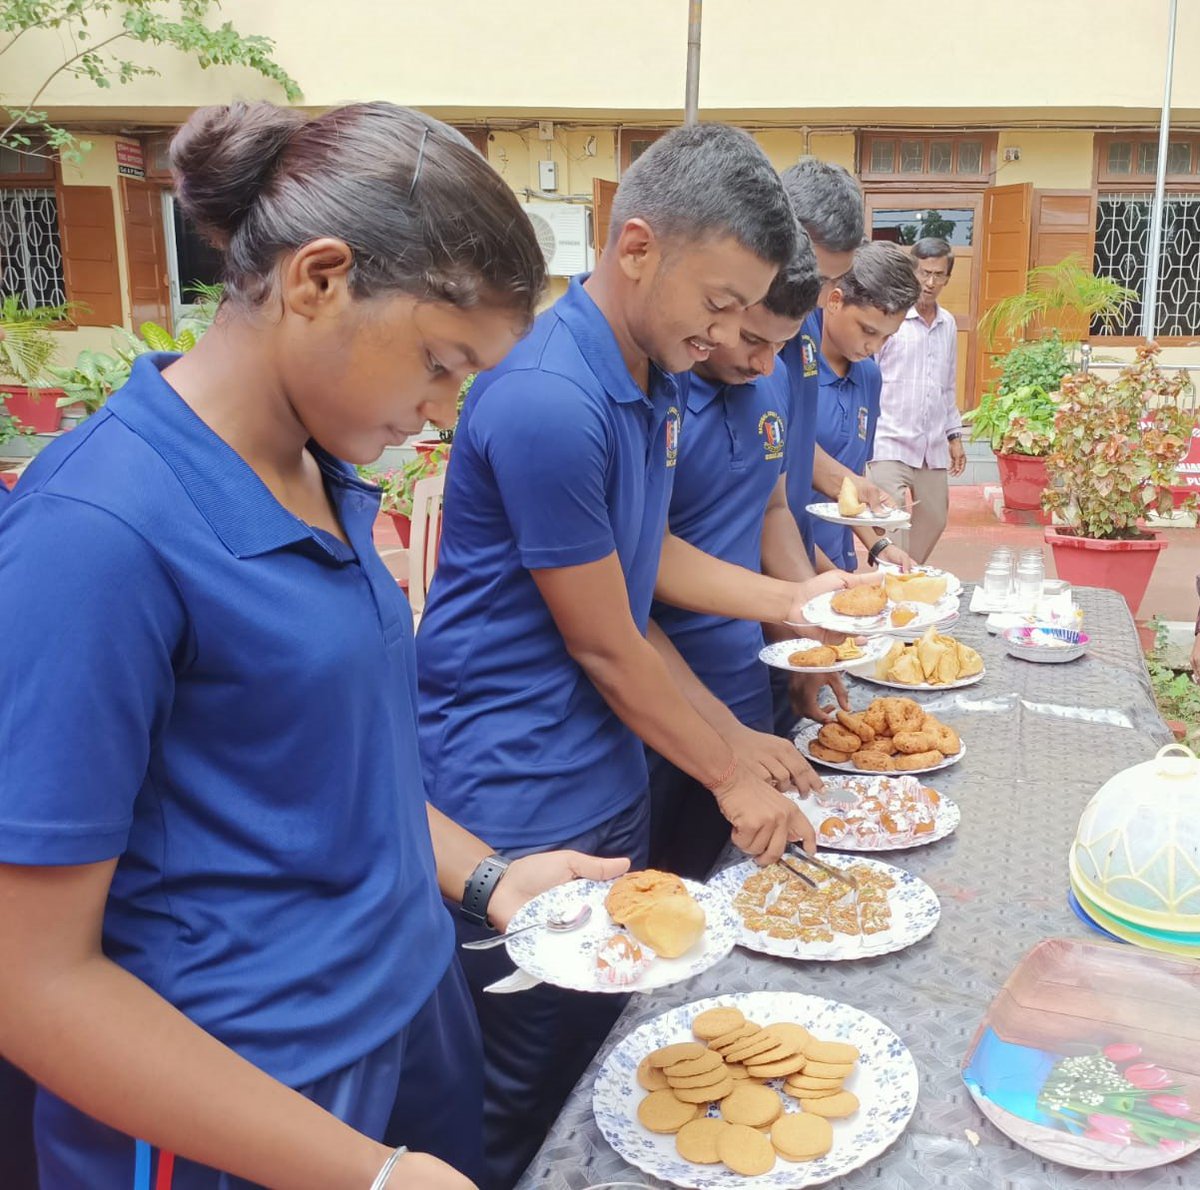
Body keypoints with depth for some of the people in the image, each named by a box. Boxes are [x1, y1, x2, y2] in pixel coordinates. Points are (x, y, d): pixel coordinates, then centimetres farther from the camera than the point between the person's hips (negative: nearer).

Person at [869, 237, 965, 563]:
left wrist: (954, 435, 20)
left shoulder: (948, 324, 12)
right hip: (891, 446, -6)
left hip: (933, 450, 7)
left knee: (932, 523, 9)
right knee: (893, 526, -13)